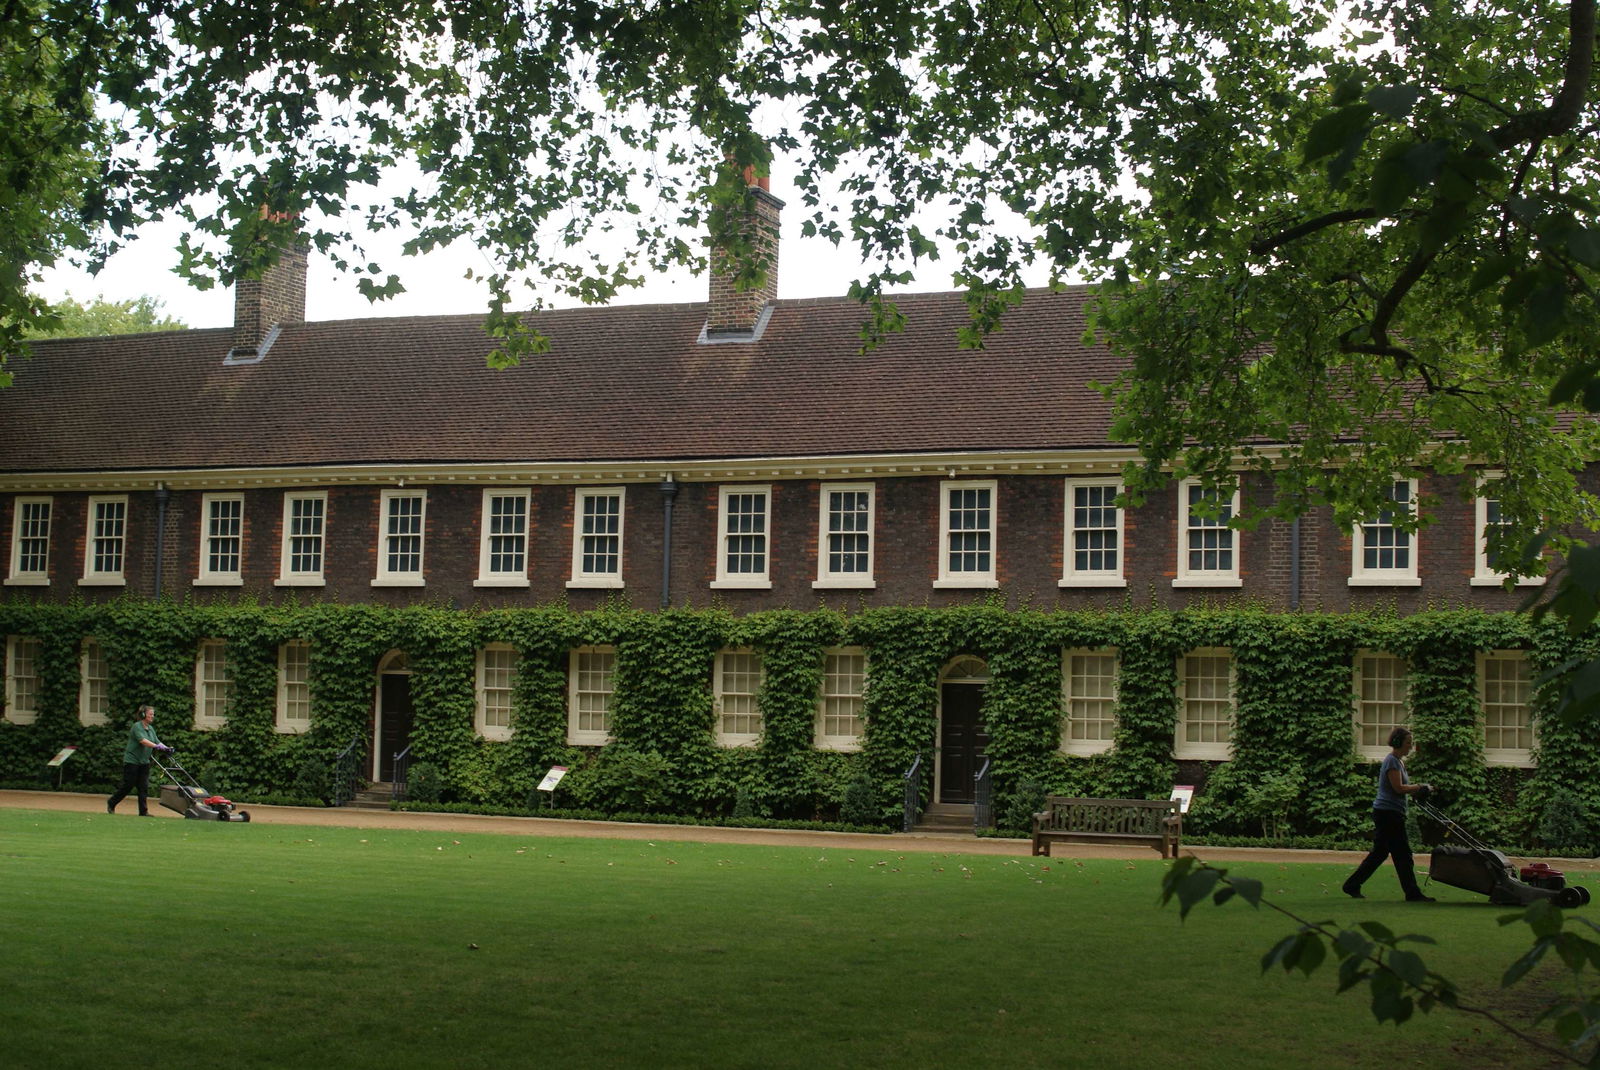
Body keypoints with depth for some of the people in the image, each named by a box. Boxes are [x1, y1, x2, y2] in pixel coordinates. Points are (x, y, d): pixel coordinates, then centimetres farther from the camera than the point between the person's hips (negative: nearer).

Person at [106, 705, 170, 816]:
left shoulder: (150, 729, 12)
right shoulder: (137, 727, -13)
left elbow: (157, 741, 9)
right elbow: (143, 741, -28)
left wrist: (166, 748, -10)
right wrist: (156, 746, -37)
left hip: (144, 762, 7)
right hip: (132, 761, -7)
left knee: (144, 787, 0)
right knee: (128, 786, -1)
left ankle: (143, 812, -1)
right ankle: (111, 803, 18)